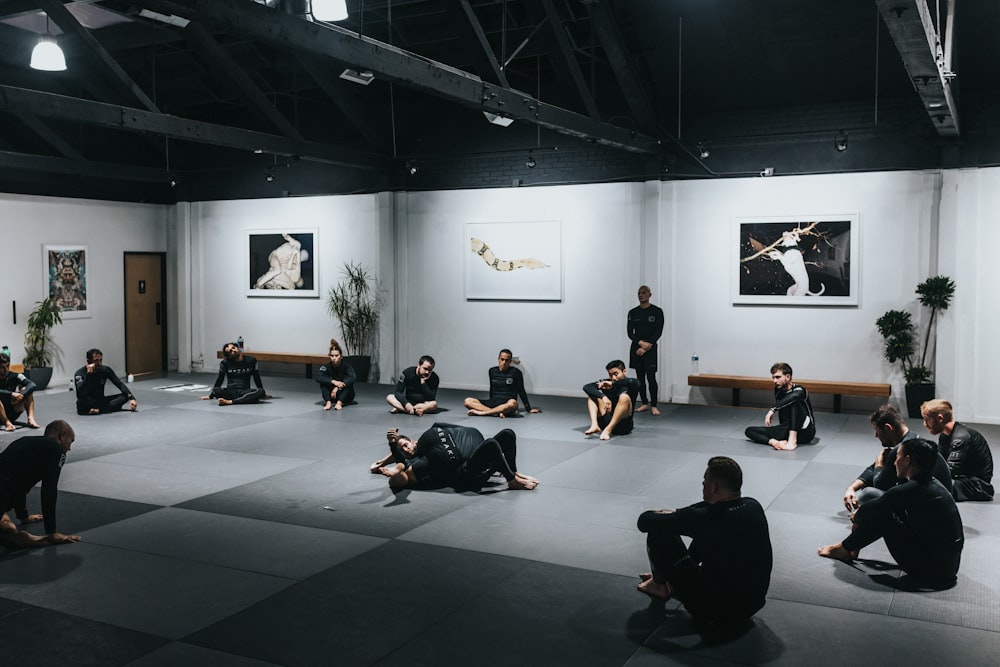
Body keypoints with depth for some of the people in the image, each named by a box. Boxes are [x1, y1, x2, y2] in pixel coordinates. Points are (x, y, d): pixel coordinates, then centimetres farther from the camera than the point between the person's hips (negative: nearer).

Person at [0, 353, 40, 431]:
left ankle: (31, 419, -27)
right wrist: (11, 394, -39)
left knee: (26, 390, -13)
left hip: (11, 415, 4)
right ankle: (7, 423, -37)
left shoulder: (14, 376, -2)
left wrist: (21, 395, -31)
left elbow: (32, 385, -16)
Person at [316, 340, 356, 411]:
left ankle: (339, 403, -39)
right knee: (323, 381, -21)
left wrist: (338, 387, -44)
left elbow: (353, 377, -36)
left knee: (348, 381, -28)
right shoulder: (327, 366, -12)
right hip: (332, 395, 1)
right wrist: (333, 382, -43)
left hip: (346, 396, -1)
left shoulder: (346, 366, -16)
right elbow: (318, 377, -30)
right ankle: (328, 402, -32)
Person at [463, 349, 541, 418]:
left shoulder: (516, 372, -2)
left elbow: (521, 391, 4)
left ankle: (481, 412, -33)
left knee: (512, 403, -42)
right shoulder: (492, 371, 10)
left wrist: (529, 409, 5)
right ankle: (498, 412, -31)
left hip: (507, 405, -4)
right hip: (493, 402, 4)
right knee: (468, 401, -18)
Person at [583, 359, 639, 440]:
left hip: (623, 425, -4)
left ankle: (608, 429, -33)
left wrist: (613, 383, -21)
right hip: (606, 421, 4)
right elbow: (586, 387, -9)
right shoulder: (606, 383, 6)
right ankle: (594, 425, -25)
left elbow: (633, 382, -29)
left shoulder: (630, 385, -2)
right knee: (592, 394, -4)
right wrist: (603, 396, -24)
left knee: (624, 397, -26)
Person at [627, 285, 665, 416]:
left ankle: (653, 406, -5)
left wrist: (645, 347, -12)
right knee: (640, 377, 6)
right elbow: (630, 333, 4)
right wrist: (641, 342, -14)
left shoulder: (657, 311, 0)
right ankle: (644, 404, 15)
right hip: (636, 347, 3)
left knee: (651, 377, -9)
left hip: (650, 349, -3)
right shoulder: (632, 313, 8)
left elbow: (658, 332, -5)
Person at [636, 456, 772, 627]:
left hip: (715, 609, -6)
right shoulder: (754, 507, -5)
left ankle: (660, 585, 26)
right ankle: (667, 576, 38)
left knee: (658, 532, -1)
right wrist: (675, 515, 18)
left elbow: (645, 521, -13)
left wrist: (664, 516, 11)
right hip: (753, 604, 7)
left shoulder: (704, 518, -24)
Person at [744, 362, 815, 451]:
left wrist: (772, 410, -44)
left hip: (805, 431, -6)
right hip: (787, 431, 6)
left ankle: (792, 440, -39)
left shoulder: (799, 390, -14)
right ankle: (774, 442, -35)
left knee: (795, 401, -31)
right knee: (749, 430, -7)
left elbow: (793, 396, -39)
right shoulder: (778, 390, 6)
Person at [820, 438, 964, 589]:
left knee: (881, 515, -2)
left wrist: (857, 518, 16)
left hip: (929, 570, -8)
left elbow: (867, 512, -6)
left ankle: (845, 549, 19)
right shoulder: (934, 485, 8)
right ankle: (851, 548, 28)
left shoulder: (908, 491, -20)